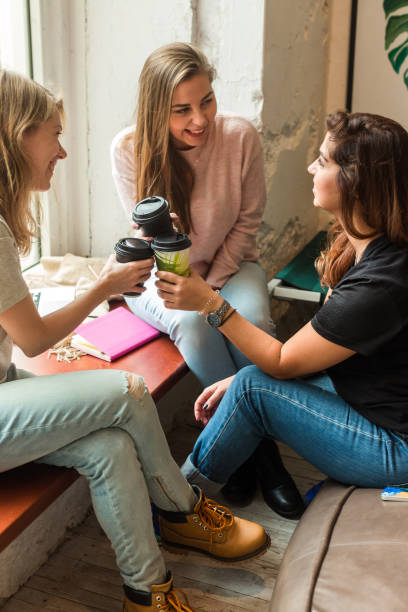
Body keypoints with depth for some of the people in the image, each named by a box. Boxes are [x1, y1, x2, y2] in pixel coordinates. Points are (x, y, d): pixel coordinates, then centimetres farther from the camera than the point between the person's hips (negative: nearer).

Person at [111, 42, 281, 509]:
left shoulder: (241, 137, -15)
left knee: (252, 320, -31)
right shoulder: (128, 149, -16)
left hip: (229, 264, 1)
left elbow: (247, 222, -4)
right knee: (192, 322, -33)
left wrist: (212, 286, -12)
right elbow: (147, 235, -8)